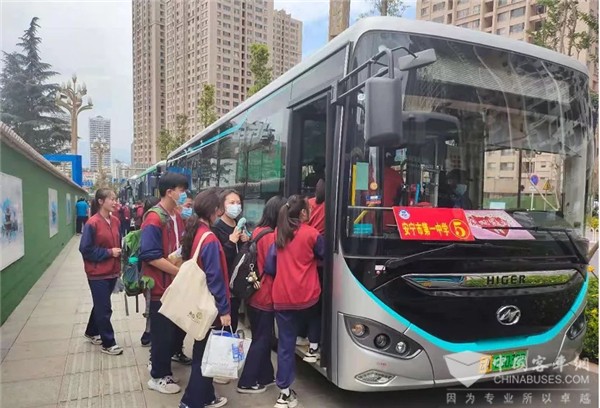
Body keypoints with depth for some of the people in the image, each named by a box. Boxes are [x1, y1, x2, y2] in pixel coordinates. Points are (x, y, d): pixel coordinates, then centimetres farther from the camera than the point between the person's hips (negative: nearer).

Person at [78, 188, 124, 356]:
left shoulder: (115, 221, 3)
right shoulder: (92, 224, -16)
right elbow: (85, 249, -14)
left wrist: (119, 266, 8)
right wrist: (108, 252, -18)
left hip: (112, 272, 7)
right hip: (98, 273, -7)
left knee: (101, 305, 21)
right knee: (104, 309, 1)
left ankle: (91, 332, 42)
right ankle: (108, 343, 14)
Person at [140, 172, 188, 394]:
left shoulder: (177, 217, 9)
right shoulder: (154, 220, -19)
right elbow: (151, 257, -24)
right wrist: (180, 271, -22)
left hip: (175, 284, 8)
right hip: (161, 286, -8)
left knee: (172, 329, 18)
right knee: (162, 332, 5)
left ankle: (160, 367, 36)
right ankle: (158, 377, 22)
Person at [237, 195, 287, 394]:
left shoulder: (258, 230, 6)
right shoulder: (272, 236, -20)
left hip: (255, 294, 9)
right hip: (265, 296, -9)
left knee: (263, 337, 19)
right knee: (261, 339, 4)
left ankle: (265, 376, 32)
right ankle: (247, 382, 13)